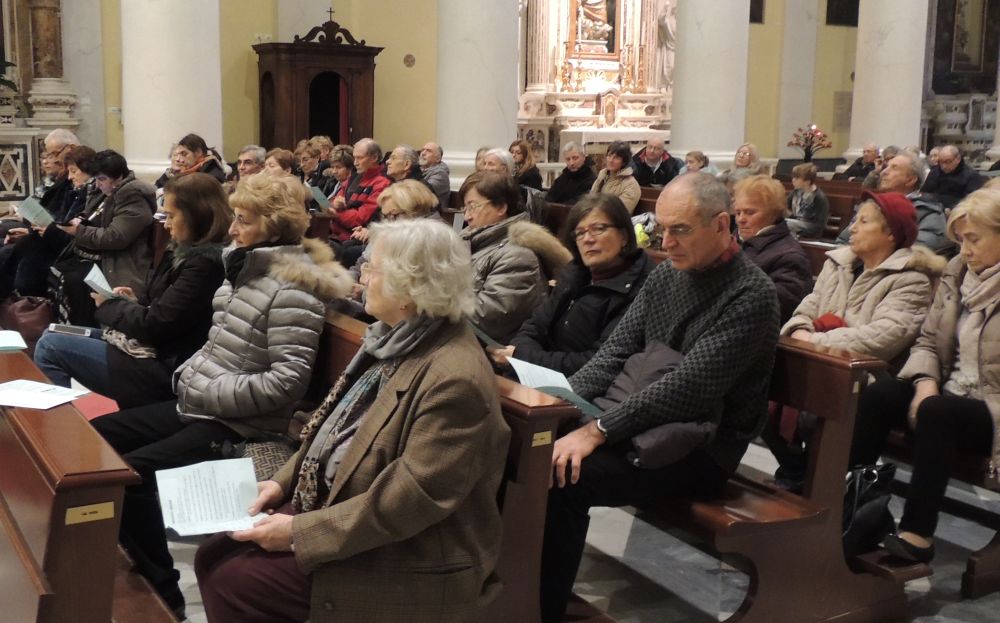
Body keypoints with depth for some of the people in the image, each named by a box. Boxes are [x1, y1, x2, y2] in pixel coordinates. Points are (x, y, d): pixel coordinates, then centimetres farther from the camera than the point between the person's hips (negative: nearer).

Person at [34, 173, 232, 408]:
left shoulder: (203, 263, -22)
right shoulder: (189, 252, 8)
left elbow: (154, 326, -21)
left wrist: (108, 306, -5)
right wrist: (135, 302, 0)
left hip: (163, 368, -10)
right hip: (153, 348, 10)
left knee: (49, 347, -8)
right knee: (54, 339, 19)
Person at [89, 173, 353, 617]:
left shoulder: (291, 290, -20)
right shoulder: (243, 266, 9)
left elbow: (286, 383, -25)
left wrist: (208, 393, -20)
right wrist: (190, 376, 4)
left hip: (241, 426, -10)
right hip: (200, 405, 10)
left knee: (130, 471, -21)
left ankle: (161, 592, -2)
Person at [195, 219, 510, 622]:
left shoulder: (455, 380, -27)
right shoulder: (395, 338, 4)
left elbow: (411, 496, -28)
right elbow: (340, 426, 16)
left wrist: (301, 533, -23)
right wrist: (285, 480, 5)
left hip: (399, 561, -9)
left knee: (234, 583, -13)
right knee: (215, 557, 3)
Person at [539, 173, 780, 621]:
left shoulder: (750, 296, -16)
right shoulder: (667, 274, 7)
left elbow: (687, 388, -24)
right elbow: (616, 352, 6)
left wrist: (597, 431, -27)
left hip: (702, 448, -7)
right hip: (645, 422, 7)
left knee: (564, 478, -25)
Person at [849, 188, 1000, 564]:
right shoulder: (957, 272, 10)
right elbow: (928, 341, 12)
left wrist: (933, 401, -22)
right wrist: (926, 383, -9)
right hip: (950, 394, 6)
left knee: (936, 412, -35)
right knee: (874, 396, -18)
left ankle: (917, 535, -30)